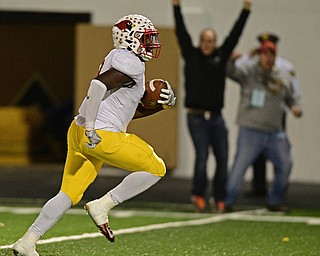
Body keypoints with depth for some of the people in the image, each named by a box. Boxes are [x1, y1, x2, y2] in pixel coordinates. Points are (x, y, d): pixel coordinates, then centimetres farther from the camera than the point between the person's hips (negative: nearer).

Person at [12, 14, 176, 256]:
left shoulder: (119, 60, 22)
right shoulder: (131, 63, -10)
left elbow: (130, 111, 28)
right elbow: (98, 85, -26)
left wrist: (159, 106, 16)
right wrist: (91, 128, -27)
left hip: (80, 134, 10)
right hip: (102, 136, -10)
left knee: (69, 195, 13)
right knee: (156, 169, 3)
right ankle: (102, 206, -2)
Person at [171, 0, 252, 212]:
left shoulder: (221, 57, 9)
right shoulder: (191, 56, 5)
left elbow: (234, 35, 7)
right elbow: (181, 33, -1)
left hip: (216, 117, 3)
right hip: (196, 117, -3)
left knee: (222, 158, 0)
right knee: (202, 156, -13)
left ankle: (219, 199, 11)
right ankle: (199, 195, 2)